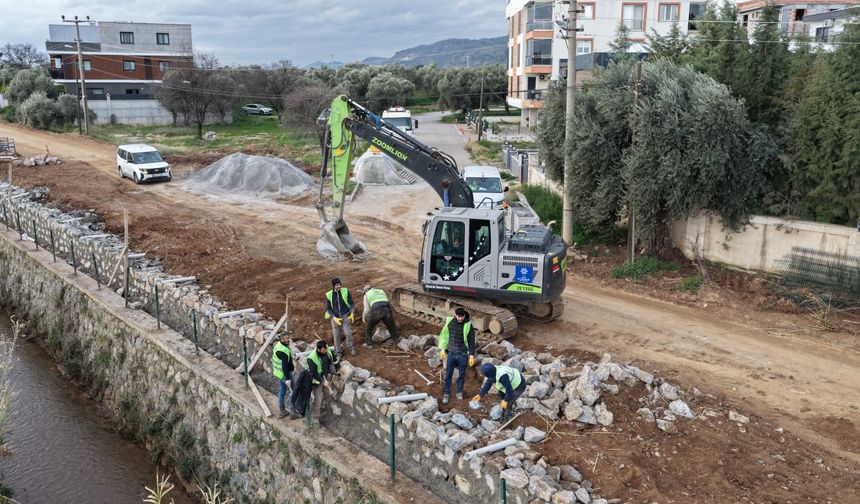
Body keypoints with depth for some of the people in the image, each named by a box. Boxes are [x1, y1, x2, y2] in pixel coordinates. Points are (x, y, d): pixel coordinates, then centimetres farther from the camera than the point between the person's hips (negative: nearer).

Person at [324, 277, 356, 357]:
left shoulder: (346, 291, -4)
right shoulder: (329, 295, -4)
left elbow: (351, 303, 3)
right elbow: (328, 308, 3)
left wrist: (352, 314, -10)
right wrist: (334, 318, -10)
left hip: (346, 316, 0)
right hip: (335, 317, 0)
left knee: (348, 333, -7)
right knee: (336, 335, 3)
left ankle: (351, 348, 18)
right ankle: (338, 352, 19)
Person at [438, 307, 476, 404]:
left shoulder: (468, 325, -12)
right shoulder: (450, 322, -6)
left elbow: (471, 341, -6)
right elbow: (444, 335, 6)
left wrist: (472, 355, -6)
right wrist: (442, 349, 5)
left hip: (463, 355, -1)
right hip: (451, 353, 1)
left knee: (462, 375, 12)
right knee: (448, 375, 7)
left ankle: (459, 392, 31)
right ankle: (447, 394, 21)